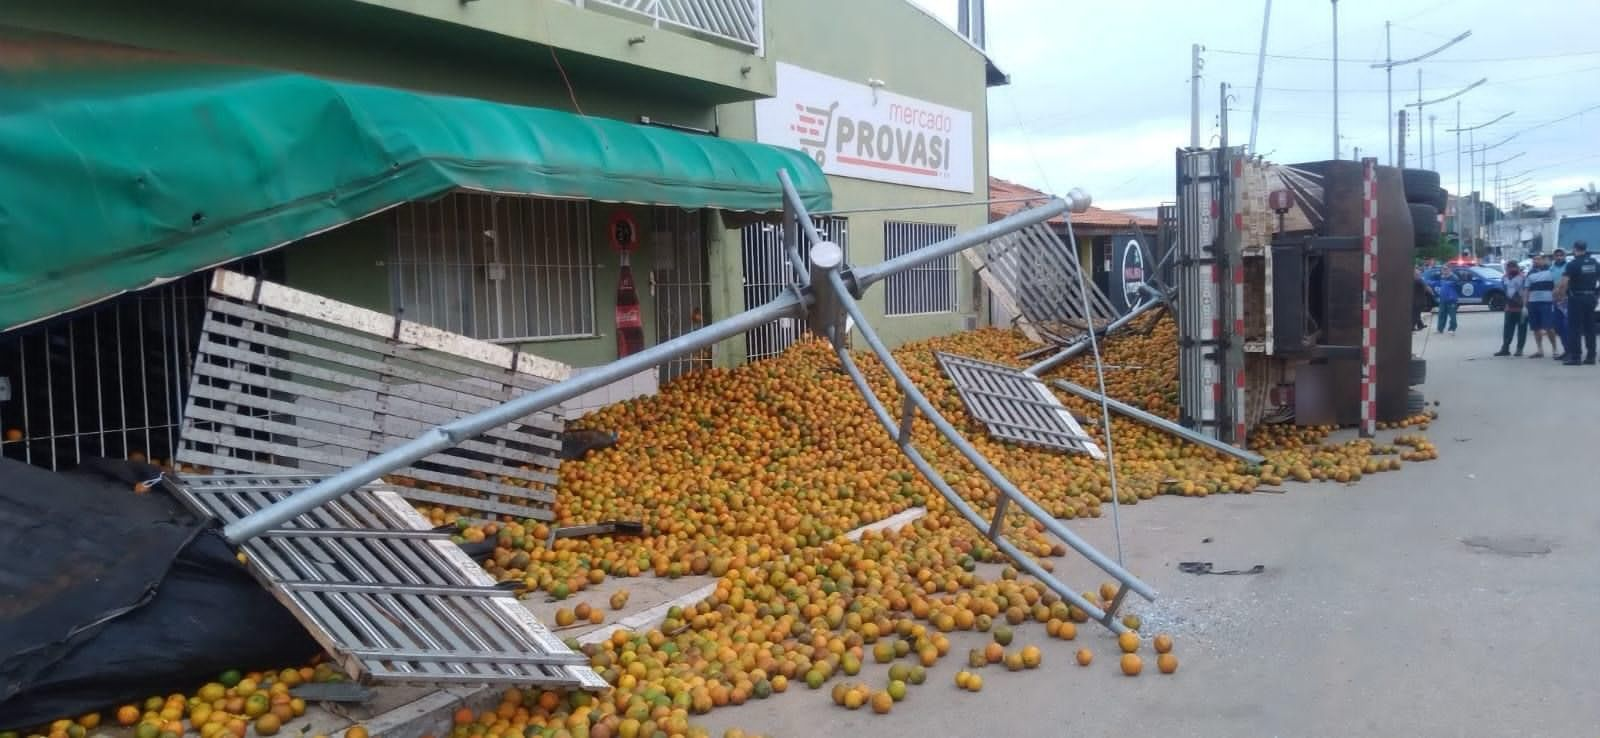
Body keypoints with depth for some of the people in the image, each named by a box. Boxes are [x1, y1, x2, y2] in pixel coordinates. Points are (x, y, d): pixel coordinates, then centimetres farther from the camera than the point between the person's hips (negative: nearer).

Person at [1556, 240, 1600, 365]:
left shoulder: (1573, 264, -11)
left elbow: (1563, 283, -20)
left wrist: (1560, 295, -7)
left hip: (1576, 298, -6)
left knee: (1574, 328, -3)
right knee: (1589, 328, 10)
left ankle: (1574, 357, -6)